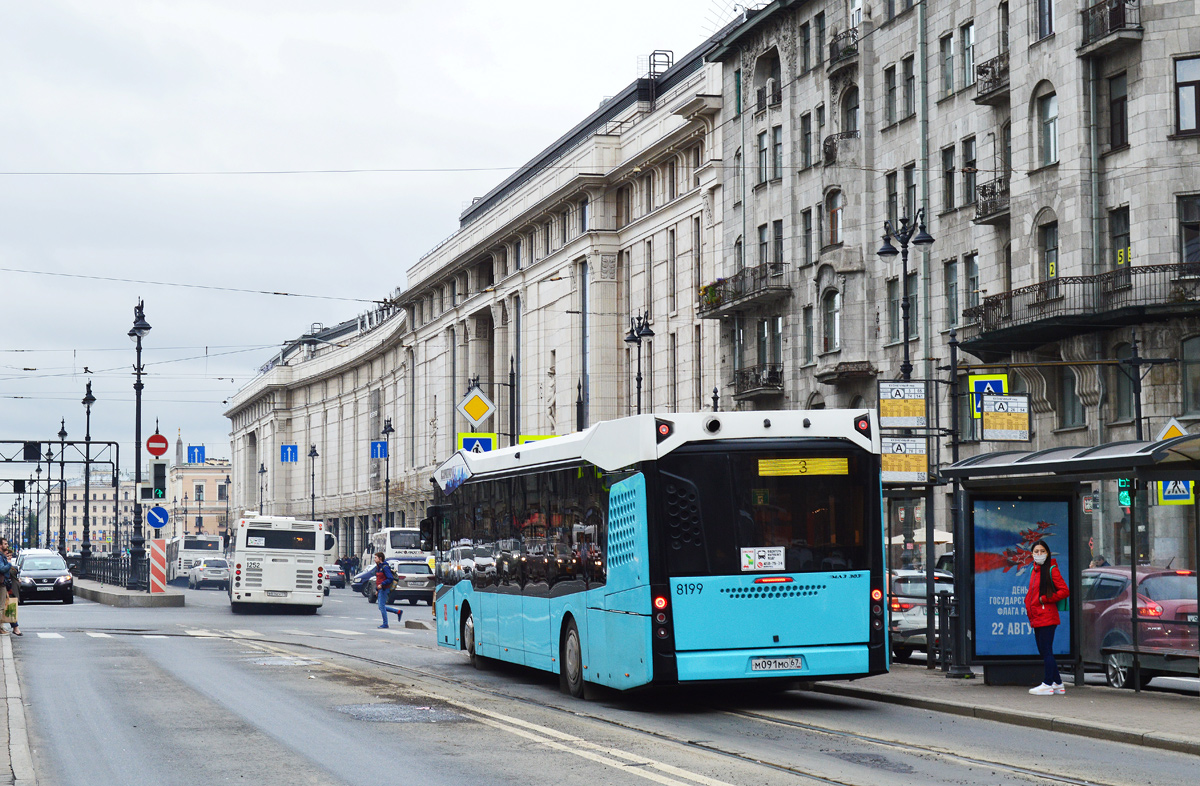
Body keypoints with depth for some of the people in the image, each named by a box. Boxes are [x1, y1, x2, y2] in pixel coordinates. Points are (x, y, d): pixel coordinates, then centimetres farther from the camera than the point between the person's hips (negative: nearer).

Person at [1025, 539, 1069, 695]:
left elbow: (1065, 591, -12)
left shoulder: (1052, 570, -7)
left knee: (1046, 651, -7)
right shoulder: (1034, 570, 17)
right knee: (1043, 652, 11)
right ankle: (1058, 683, 17)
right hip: (1036, 618, 9)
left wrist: (1043, 599, -14)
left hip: (1047, 617, -9)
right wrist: (1029, 607, 12)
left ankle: (1047, 685, -4)